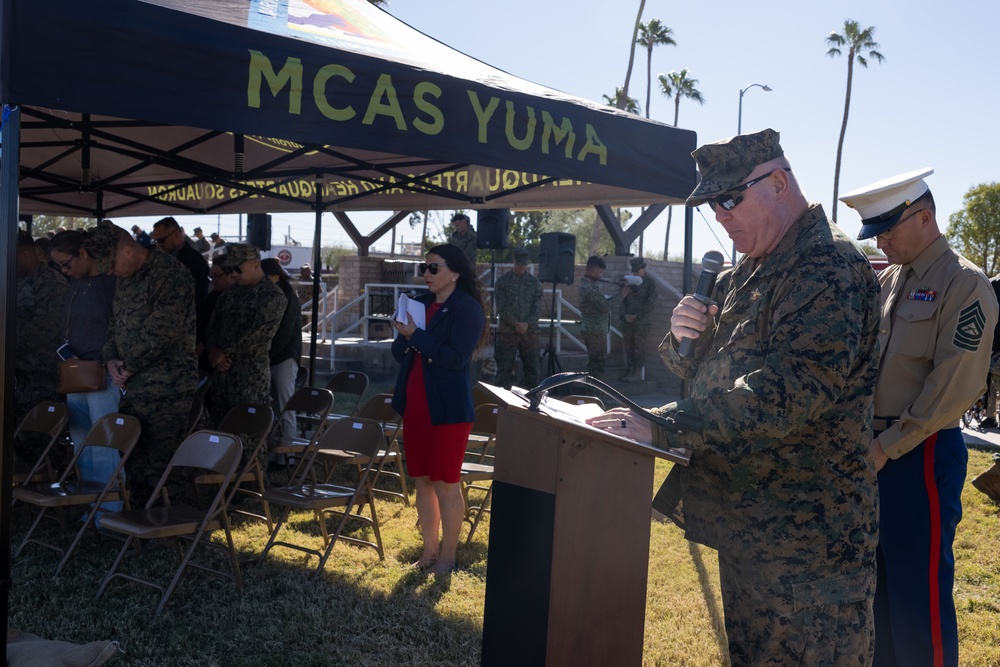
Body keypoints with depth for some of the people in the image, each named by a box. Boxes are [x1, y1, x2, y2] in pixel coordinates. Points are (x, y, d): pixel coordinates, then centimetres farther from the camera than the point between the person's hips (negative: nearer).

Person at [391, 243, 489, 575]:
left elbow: (457, 357, -19)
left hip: (448, 409, -7)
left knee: (445, 483, 1)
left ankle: (447, 557, 13)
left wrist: (416, 335, -21)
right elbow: (399, 353, 12)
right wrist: (404, 336, -9)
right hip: (415, 404, 7)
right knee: (421, 481, 12)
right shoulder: (421, 304, 11)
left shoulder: (467, 308, -9)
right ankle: (429, 552, 23)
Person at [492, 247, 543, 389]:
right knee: (505, 367, -1)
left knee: (531, 366, 6)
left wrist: (527, 323, -11)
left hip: (529, 330, 3)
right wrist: (516, 324, -14)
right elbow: (502, 307, -6)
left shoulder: (534, 282, 9)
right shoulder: (503, 280, 1)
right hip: (507, 330, -3)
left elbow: (537, 306, 4)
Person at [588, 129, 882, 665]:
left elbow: (786, 391, -29)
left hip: (808, 532, -9)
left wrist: (662, 428, -30)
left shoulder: (829, 268, -17)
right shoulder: (745, 275, 13)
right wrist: (686, 337, -6)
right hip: (747, 520, 9)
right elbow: (701, 370, 18)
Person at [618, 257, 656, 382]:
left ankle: (637, 373, 1)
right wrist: (624, 314, -2)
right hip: (627, 319, 5)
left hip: (642, 320, -5)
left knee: (639, 346, -3)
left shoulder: (650, 282, -3)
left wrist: (636, 315, -11)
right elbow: (623, 299, 13)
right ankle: (630, 370, 14)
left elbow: (650, 303, -8)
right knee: (629, 345, 6)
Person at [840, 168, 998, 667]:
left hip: (922, 453, -7)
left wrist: (889, 447, -16)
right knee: (876, 578, 17)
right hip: (873, 450, 7)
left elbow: (955, 387, -16)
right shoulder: (889, 280, 11)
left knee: (920, 589, 1)